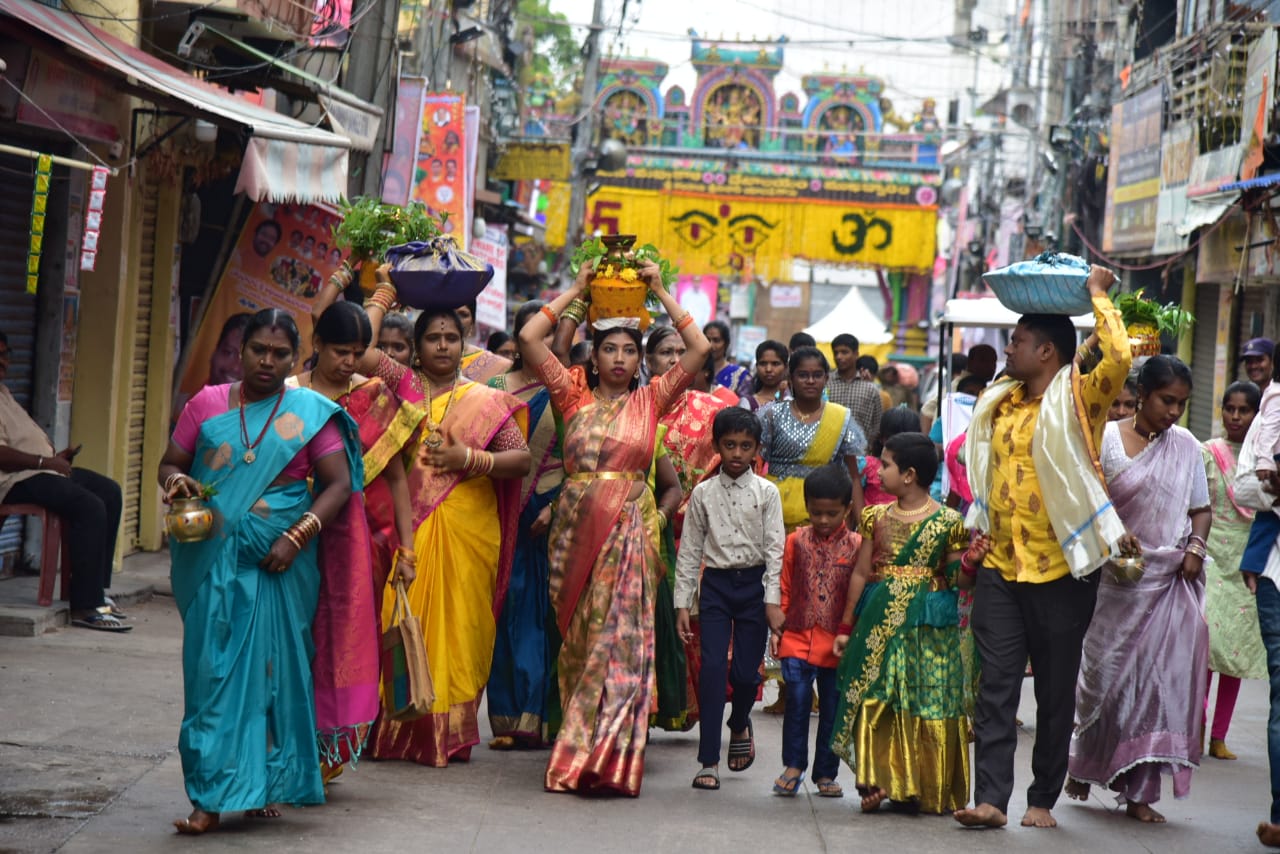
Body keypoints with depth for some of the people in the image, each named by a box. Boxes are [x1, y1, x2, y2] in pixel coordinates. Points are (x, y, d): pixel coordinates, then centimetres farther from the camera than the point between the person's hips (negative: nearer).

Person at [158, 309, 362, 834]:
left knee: (271, 665, 1)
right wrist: (176, 480, -10)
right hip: (212, 559, 1)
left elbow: (339, 483, -1)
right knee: (213, 666, -3)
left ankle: (267, 784, 14)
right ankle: (211, 798, -2)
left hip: (277, 561, -1)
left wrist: (297, 536, -13)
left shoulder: (310, 412, 2)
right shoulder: (208, 404, 8)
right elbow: (170, 463, 14)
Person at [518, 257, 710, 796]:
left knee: (621, 639, -8)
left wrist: (661, 293, 5)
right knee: (578, 638, 5)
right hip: (577, 527, 1)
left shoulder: (649, 400, 9)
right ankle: (579, 751, 13)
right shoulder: (574, 396, 8)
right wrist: (576, 291, 6)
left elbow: (700, 349, 3)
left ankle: (605, 756, -8)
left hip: (630, 529, -1)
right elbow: (528, 338, 1)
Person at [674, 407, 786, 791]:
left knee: (746, 670, -1)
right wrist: (682, 602, 1)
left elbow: (775, 547, -2)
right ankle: (709, 763, -4)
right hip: (716, 583, 0)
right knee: (712, 668, -7)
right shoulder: (703, 493, 2)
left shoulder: (766, 492, 0)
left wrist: (773, 601, -9)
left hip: (754, 583, 0)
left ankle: (739, 724, 35)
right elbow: (689, 550, 5)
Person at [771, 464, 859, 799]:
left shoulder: (855, 545, 1)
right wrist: (777, 628, 5)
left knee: (832, 708, 6)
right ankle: (793, 765, 5)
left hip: (837, 643, 0)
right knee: (797, 699, -11)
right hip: (798, 637, 0)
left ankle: (826, 774, 18)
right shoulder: (797, 541, 5)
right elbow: (784, 587, 11)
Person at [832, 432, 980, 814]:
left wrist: (969, 563, -19)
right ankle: (876, 781, 6)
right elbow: (861, 573, 13)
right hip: (880, 623, 4)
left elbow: (957, 579, 3)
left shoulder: (947, 522, -3)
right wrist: (846, 627, 12)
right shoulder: (877, 517, 9)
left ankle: (923, 789, 7)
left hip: (928, 627, -4)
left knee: (927, 704, -2)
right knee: (873, 700, -1)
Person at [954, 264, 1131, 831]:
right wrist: (977, 530, 18)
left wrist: (1097, 295, -13)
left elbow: (1119, 358, -25)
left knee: (1055, 693, 5)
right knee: (996, 687, -2)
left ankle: (1043, 800, 13)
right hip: (1001, 568, 5)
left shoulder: (1078, 399, -6)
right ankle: (990, 799, -5)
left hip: (1061, 571, -5)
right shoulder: (1000, 403, 13)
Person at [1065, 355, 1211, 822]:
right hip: (1120, 579, -3)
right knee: (1108, 675, 2)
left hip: (1174, 579, 3)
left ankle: (1140, 792, 5)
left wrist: (1196, 547, -2)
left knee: (1163, 681, -1)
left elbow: (1201, 508, 16)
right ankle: (1083, 766, 26)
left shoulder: (1187, 447, 9)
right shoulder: (1107, 439, -2)